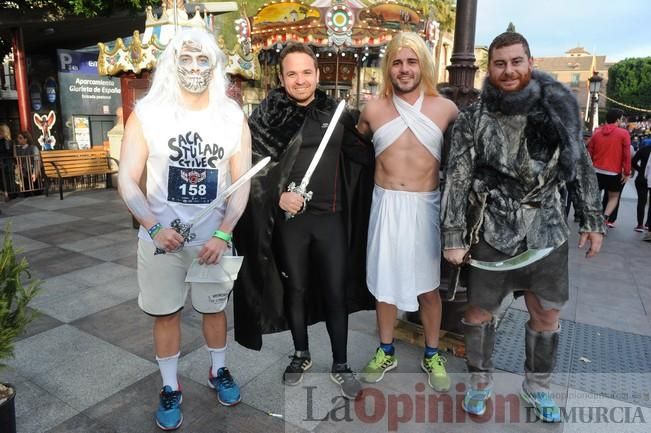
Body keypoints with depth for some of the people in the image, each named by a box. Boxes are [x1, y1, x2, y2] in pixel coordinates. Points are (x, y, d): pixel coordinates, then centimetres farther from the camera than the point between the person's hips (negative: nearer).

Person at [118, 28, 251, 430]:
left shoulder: (233, 117, -4)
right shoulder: (146, 114, -6)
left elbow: (242, 184, -4)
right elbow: (127, 180, -6)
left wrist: (223, 235, -14)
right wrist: (154, 226, -20)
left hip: (215, 237, 1)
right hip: (161, 237, 0)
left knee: (214, 308, 17)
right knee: (166, 314, 12)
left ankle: (219, 371, 41)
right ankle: (171, 388, 32)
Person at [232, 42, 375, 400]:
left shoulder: (336, 113, 3)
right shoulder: (267, 116, -3)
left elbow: (363, 155, 10)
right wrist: (276, 195, -15)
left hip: (331, 218, 1)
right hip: (289, 219, 0)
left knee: (336, 292, 7)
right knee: (295, 289, 14)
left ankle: (340, 365, 26)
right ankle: (301, 354, 36)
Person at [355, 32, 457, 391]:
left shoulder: (446, 109, -3)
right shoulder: (374, 109, -1)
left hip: (426, 207, -1)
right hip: (386, 206, 1)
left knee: (428, 288, 11)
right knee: (384, 283, 12)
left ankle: (432, 355, 33)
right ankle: (386, 352, 33)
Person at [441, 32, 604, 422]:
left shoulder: (559, 108, 0)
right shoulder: (473, 119, -5)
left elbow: (583, 167, 8)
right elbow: (457, 179, -6)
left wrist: (594, 221, 8)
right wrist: (453, 237, -9)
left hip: (547, 233, 2)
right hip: (492, 234, -2)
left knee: (547, 316, 13)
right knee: (479, 312, 10)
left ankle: (537, 387, 38)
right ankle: (480, 382, 34)